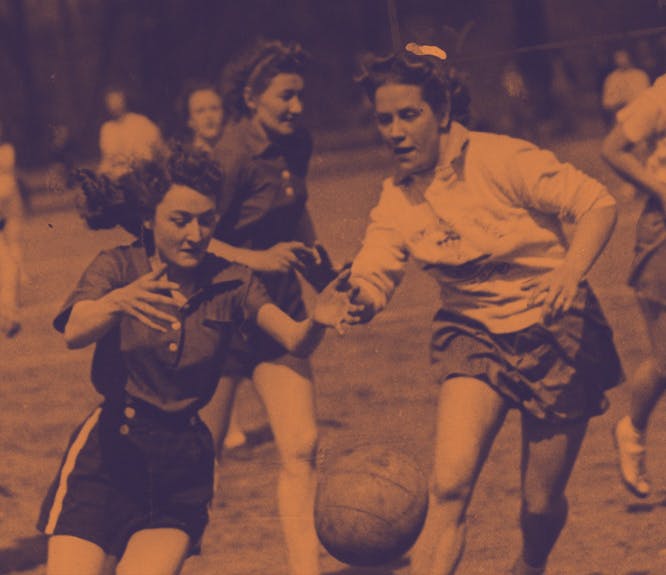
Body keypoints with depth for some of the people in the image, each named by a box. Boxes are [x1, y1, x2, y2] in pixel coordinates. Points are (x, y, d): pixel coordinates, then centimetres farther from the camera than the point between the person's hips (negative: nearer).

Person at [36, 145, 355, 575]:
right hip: (109, 453, -1)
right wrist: (118, 302, -45)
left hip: (182, 466, 1)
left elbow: (294, 339, -11)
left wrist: (318, 321, -35)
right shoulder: (118, 267, -4)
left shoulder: (230, 282, 2)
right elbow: (75, 332, -23)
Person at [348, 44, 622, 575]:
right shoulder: (398, 199, -3)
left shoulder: (499, 159, -17)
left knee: (541, 505, 5)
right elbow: (372, 281, -11)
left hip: (554, 331, -3)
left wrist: (570, 272, -36)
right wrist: (355, 298, -36)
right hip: (473, 333, 3)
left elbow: (599, 205, -18)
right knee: (449, 487, -21)